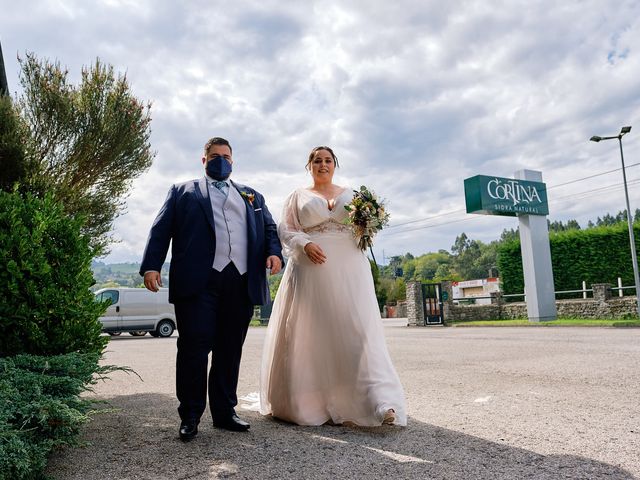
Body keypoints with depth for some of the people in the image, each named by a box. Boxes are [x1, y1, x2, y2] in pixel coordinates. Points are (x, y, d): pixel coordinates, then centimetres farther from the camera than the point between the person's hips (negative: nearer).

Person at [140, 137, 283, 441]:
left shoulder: (252, 196, 27)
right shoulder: (182, 191, 18)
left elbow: (269, 228, 20)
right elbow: (161, 229, 8)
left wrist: (274, 252, -3)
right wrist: (151, 266, -7)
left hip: (241, 282, 3)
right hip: (198, 281, -2)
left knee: (230, 350, 7)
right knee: (194, 346, -5)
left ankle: (224, 412, 18)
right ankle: (190, 416, 8)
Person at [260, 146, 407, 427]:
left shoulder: (351, 195, 19)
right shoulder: (298, 196, 15)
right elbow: (285, 230, 6)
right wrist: (305, 244, -13)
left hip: (348, 269, 1)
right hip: (311, 270, 0)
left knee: (357, 329, -10)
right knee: (311, 333, -1)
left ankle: (381, 403, -15)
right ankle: (307, 402, 10)